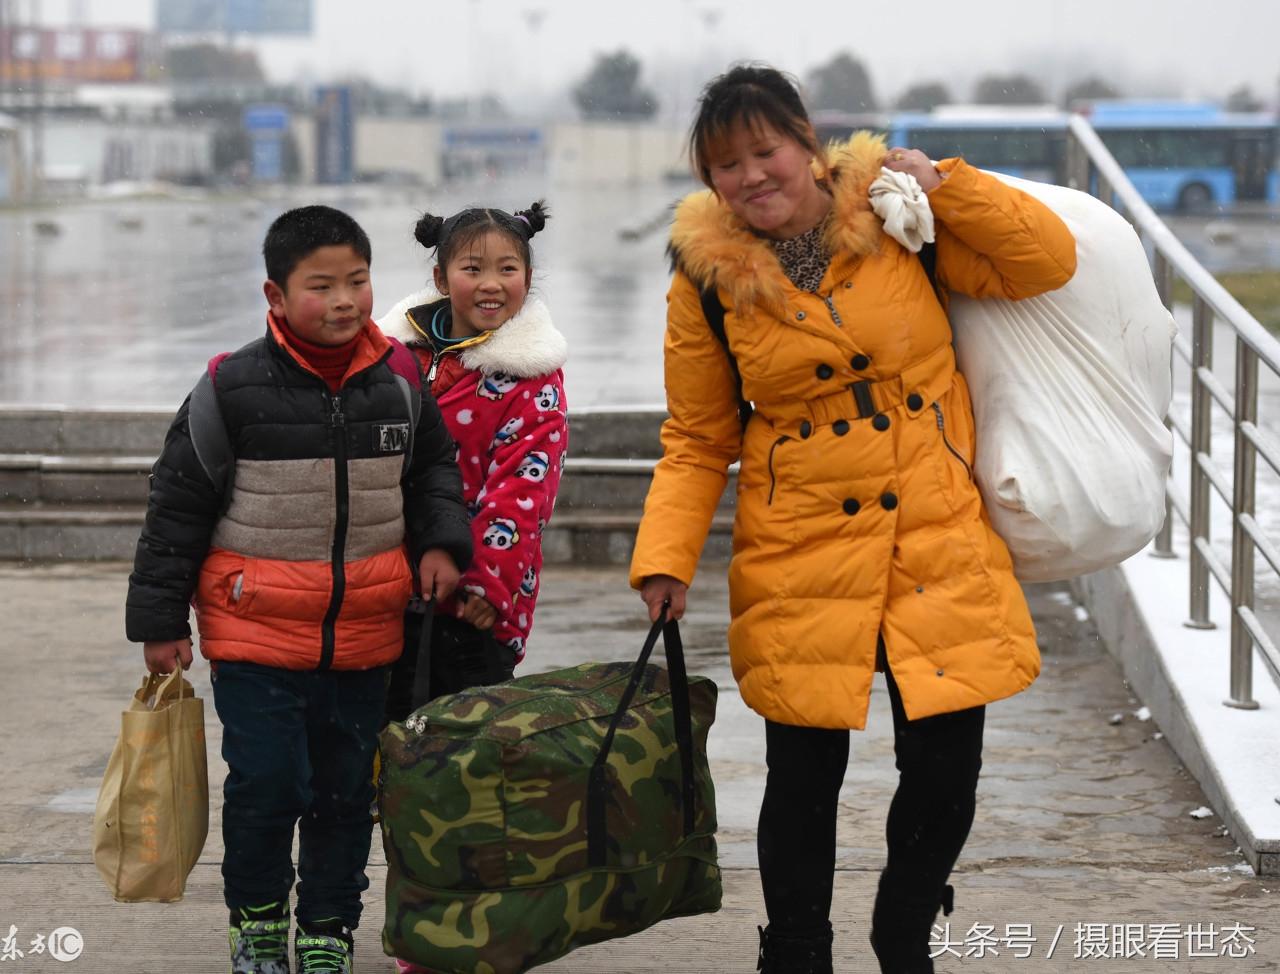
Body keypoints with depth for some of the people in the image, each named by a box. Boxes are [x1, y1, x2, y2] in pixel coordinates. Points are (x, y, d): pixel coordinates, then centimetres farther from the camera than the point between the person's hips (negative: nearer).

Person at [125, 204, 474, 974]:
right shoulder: (234, 389, -9)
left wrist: (440, 542, 0)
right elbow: (179, 503, -3)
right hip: (257, 630, -3)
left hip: (363, 635, 3)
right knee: (266, 783, -4)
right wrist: (161, 618, -1)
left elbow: (433, 468, 18)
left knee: (347, 789, 10)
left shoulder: (399, 381, 1)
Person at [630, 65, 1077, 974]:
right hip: (802, 563, -1)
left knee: (946, 776, 4)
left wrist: (943, 182, -8)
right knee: (805, 780, 4)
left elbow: (1048, 261, 0)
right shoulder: (709, 281, -1)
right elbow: (697, 442, 5)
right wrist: (665, 558, -7)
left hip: (942, 552, 1)